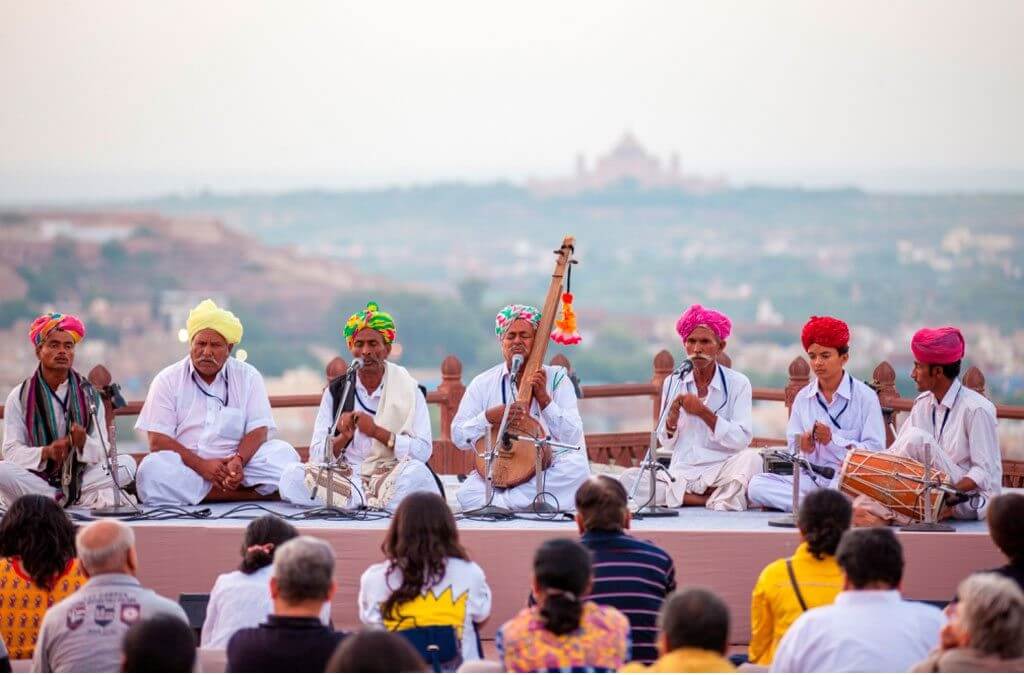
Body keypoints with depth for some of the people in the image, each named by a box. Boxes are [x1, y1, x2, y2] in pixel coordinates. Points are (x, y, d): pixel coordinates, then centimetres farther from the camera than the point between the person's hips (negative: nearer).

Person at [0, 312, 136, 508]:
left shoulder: (89, 394, 6)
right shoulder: (19, 397, 2)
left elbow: (102, 451, 0)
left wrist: (83, 443, -23)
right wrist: (46, 452, -24)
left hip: (81, 476, 1)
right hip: (37, 476, -1)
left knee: (127, 463, -19)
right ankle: (89, 499, -24)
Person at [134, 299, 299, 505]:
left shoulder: (248, 377, 8)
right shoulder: (167, 380, 4)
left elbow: (258, 430, 0)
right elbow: (157, 440, -4)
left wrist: (238, 461, -22)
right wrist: (201, 465, -18)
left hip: (236, 462, 1)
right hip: (186, 464, -1)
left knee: (284, 454, -23)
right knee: (152, 470, -34)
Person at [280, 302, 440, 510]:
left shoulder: (407, 389, 5)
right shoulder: (336, 391, 11)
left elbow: (423, 451, -7)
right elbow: (316, 455, 5)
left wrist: (377, 432, -16)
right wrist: (343, 438, -15)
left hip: (392, 476, -3)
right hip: (346, 475, 3)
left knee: (415, 472, -36)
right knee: (292, 477, -25)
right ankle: (379, 502, -22)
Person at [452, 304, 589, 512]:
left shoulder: (556, 378, 4)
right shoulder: (483, 383, 8)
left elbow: (573, 437, -5)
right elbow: (458, 436, 3)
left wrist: (543, 397, -16)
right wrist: (490, 417, -15)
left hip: (548, 468, 1)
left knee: (577, 466, -33)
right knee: (468, 493, -31)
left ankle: (500, 502, -26)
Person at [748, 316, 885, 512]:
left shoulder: (865, 396, 0)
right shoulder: (803, 397, 13)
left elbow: (875, 450, -7)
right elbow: (793, 449, 12)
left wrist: (833, 439, -15)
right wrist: (804, 449, -12)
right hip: (811, 478, 6)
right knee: (757, 485, -20)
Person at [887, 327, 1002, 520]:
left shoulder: (976, 409, -14)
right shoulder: (923, 403, 9)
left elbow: (985, 471, -17)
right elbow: (897, 450, 6)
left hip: (970, 501, -6)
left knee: (917, 438, -24)